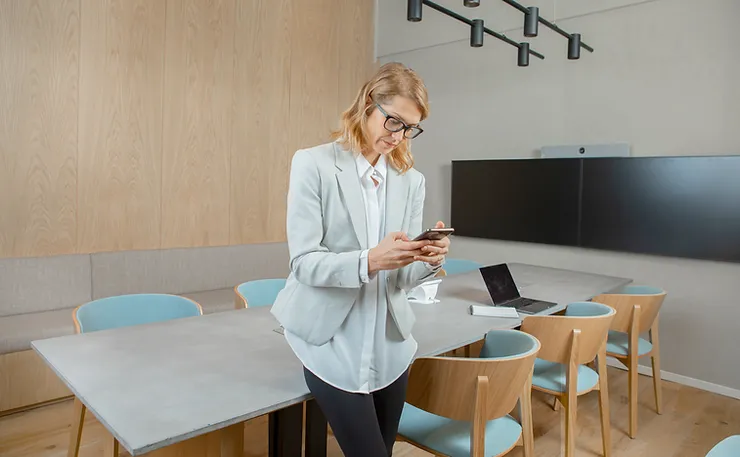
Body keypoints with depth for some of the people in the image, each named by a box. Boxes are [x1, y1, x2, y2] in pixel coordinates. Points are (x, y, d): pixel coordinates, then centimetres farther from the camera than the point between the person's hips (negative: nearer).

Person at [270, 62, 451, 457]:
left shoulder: (411, 180, 4)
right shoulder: (314, 164, -9)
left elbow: (402, 277, 3)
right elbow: (304, 262, -15)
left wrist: (428, 261, -19)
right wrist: (368, 261, -31)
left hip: (390, 343, 5)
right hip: (333, 344, -4)